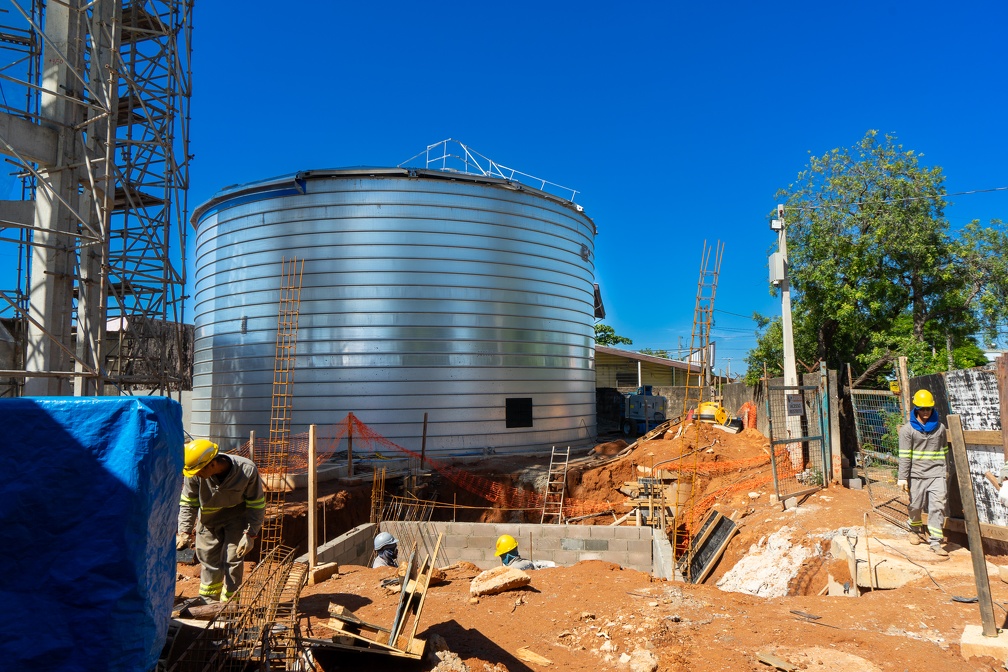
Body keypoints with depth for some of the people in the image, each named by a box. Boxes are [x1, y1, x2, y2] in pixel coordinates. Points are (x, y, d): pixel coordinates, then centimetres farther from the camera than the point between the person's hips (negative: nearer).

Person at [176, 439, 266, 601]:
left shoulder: (247, 470, -31)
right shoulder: (194, 473, -25)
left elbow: (257, 505, -18)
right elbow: (188, 503, -8)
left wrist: (250, 534, -20)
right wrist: (184, 532, -17)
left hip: (237, 516, -3)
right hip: (208, 517, 3)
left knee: (232, 560, -5)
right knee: (208, 559, 9)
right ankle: (208, 601, 30)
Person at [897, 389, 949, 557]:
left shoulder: (939, 427, 7)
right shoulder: (908, 429, -2)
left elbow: (944, 451, 17)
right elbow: (904, 455, -5)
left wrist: (944, 471, 19)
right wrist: (902, 477, -8)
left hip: (936, 474, 1)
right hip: (916, 475, -1)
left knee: (937, 507, -7)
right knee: (915, 506, 10)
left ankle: (935, 542, -4)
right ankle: (917, 531, 35)